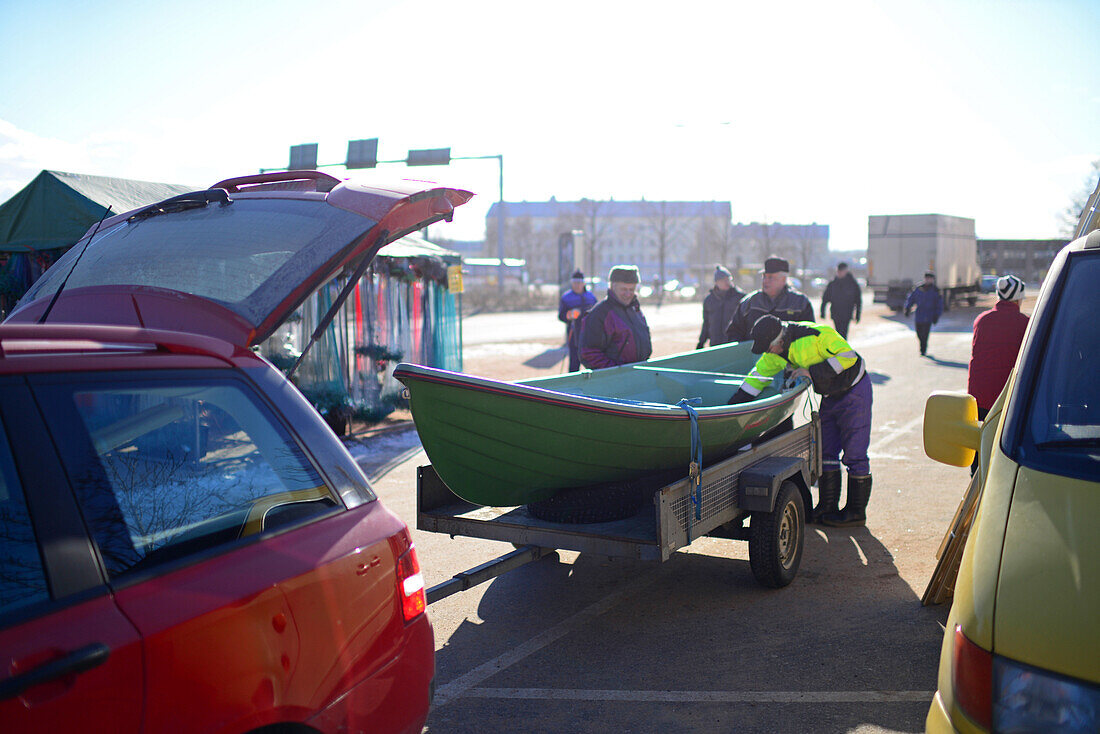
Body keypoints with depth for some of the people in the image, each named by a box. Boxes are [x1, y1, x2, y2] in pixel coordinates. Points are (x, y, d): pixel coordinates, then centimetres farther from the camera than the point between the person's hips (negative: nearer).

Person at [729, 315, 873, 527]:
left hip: (854, 391, -8)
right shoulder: (775, 352, -6)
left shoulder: (817, 334, -30)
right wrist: (732, 407, -3)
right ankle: (828, 507, 17)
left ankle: (856, 512, 4)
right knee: (826, 452, 8)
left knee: (854, 453, -4)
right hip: (830, 396, 8)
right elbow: (758, 375, 2)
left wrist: (812, 372, -30)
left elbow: (848, 356, -28)